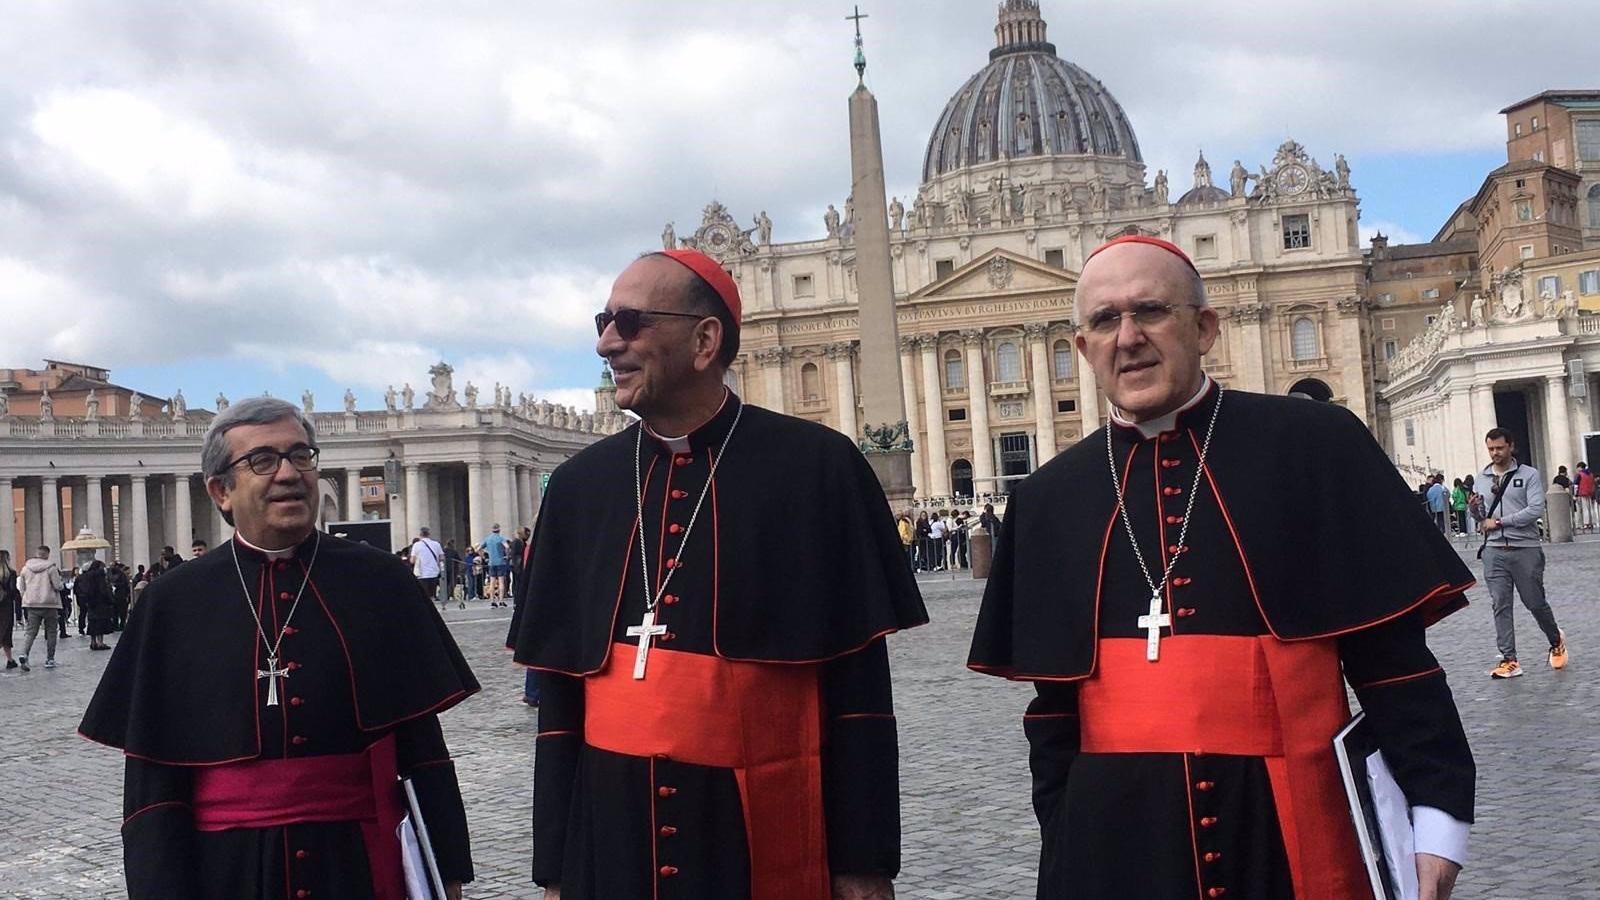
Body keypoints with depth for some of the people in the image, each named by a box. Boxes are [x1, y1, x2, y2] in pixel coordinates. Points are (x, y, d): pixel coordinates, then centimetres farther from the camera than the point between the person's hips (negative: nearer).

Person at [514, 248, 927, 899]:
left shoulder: (817, 469, -7)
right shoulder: (579, 486, 4)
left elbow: (859, 687, -6)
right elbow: (559, 693, 7)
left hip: (770, 843, -3)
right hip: (612, 839, 3)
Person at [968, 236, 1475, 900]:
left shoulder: (1314, 448, -4)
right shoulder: (1047, 501, 4)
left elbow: (1393, 657, -4)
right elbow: (1053, 704, 9)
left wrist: (1436, 818, -9)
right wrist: (1065, 843, 7)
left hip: (1290, 828, -2)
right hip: (1116, 840, 2)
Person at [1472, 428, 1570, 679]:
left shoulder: (1529, 475, -3)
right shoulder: (1481, 479, 11)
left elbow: (1536, 510, -14)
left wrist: (1499, 522, -14)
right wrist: (1475, 510, -6)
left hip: (1525, 549, -3)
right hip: (1494, 552, 3)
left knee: (1535, 602, 6)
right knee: (1500, 606, -1)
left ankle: (1556, 642, 32)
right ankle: (1509, 660, 1)